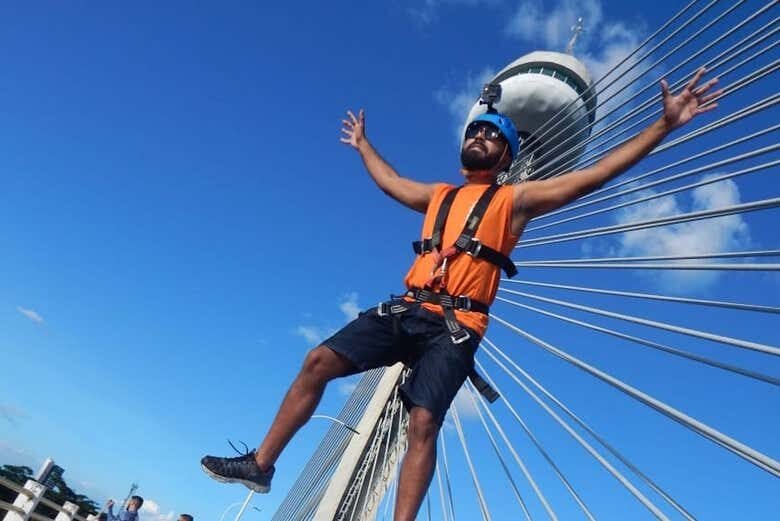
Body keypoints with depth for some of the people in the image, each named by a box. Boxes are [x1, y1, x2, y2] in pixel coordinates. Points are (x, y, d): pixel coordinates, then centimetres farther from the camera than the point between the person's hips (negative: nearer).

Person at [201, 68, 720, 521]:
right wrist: (363, 144, 54)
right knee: (318, 362, -5)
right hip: (406, 311, 5)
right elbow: (390, 180, 41)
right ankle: (261, 465, 8)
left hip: (455, 327, -4)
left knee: (424, 424, -17)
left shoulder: (515, 199, 9)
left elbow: (593, 175, 4)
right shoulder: (438, 195, 24)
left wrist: (665, 125, 1)